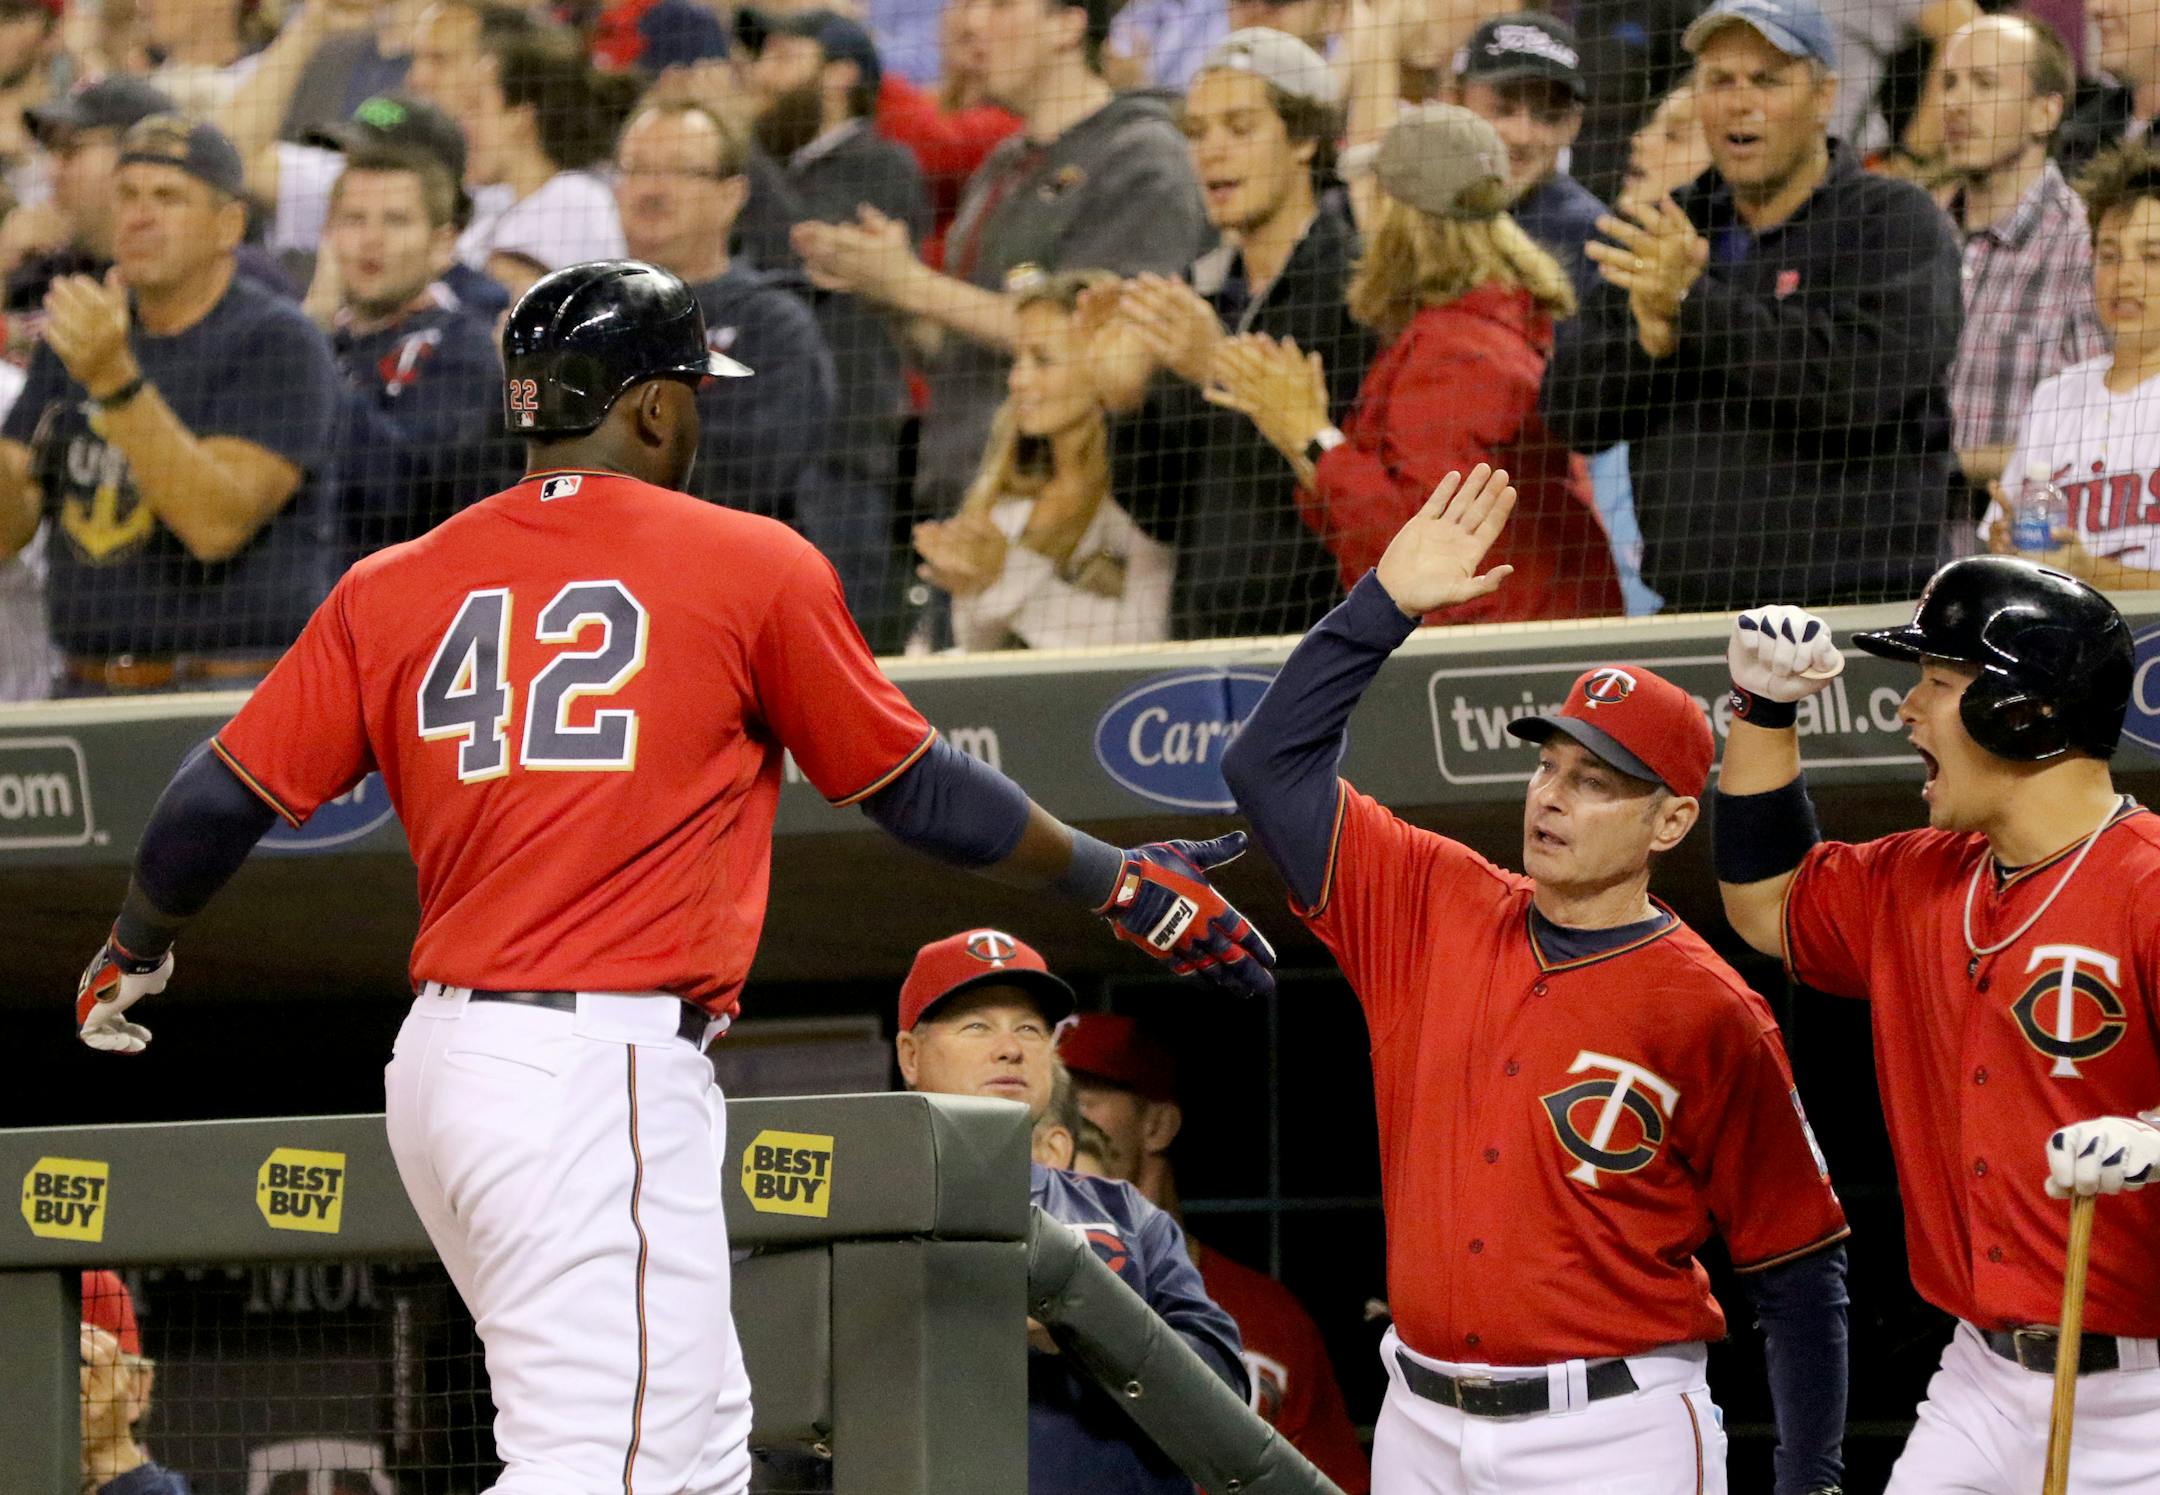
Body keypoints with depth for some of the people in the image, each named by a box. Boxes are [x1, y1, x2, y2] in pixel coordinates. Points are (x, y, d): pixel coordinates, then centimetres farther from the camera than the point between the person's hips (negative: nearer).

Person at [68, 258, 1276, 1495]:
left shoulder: (396, 588, 9)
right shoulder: (752, 567, -1)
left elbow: (223, 801, 7)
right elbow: (916, 791, 8)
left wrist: (135, 951, 27)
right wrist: (1122, 883, 21)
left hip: (442, 1057, 7)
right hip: (604, 1069, -7)